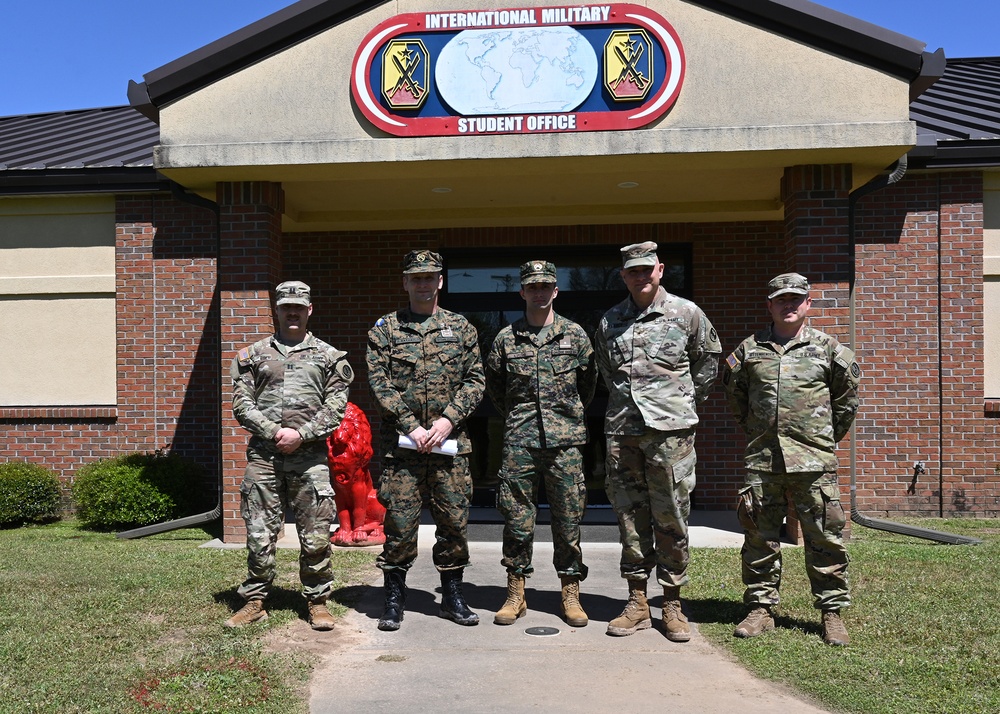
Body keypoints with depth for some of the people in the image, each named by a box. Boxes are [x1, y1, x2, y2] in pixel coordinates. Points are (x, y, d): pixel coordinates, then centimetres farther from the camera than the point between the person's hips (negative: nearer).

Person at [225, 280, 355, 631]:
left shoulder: (328, 356, 10)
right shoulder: (253, 355, 13)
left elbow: (336, 407, 2)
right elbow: (241, 404, 6)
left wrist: (301, 434, -10)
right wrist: (274, 432, -7)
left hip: (310, 457, -1)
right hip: (263, 454, 1)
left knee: (316, 535, 1)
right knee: (259, 534, 4)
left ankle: (318, 602, 14)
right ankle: (255, 602, 16)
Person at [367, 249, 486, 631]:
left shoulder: (461, 328, 10)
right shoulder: (385, 329, 6)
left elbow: (475, 380, 5)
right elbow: (380, 384, -2)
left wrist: (448, 419, -9)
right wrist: (411, 426, -12)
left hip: (451, 442, 2)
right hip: (402, 442, -1)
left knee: (454, 520, 7)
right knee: (399, 523, 1)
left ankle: (453, 596, 22)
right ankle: (394, 600, 15)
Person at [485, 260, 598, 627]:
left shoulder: (575, 335, 6)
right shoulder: (506, 338, 6)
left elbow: (589, 381, 16)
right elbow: (493, 383, 19)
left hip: (565, 439, 0)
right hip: (519, 441, 0)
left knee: (568, 518, 4)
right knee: (516, 518, 3)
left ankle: (570, 594, 15)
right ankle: (515, 593, 14)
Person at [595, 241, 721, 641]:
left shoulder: (686, 313, 3)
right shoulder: (610, 322, 11)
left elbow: (709, 357, 15)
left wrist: (690, 399, 12)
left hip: (671, 428, -3)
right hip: (621, 429, 3)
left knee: (670, 518, 0)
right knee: (630, 517, 7)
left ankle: (672, 605, 11)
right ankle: (637, 603, 16)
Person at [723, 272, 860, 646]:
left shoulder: (827, 348, 5)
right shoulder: (749, 349, 8)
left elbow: (848, 394, 14)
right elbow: (734, 391, 22)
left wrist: (831, 434, 14)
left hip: (814, 460, -1)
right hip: (761, 459, 2)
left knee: (824, 538, 2)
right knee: (759, 536, 7)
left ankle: (832, 613, 14)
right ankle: (761, 609, 18)